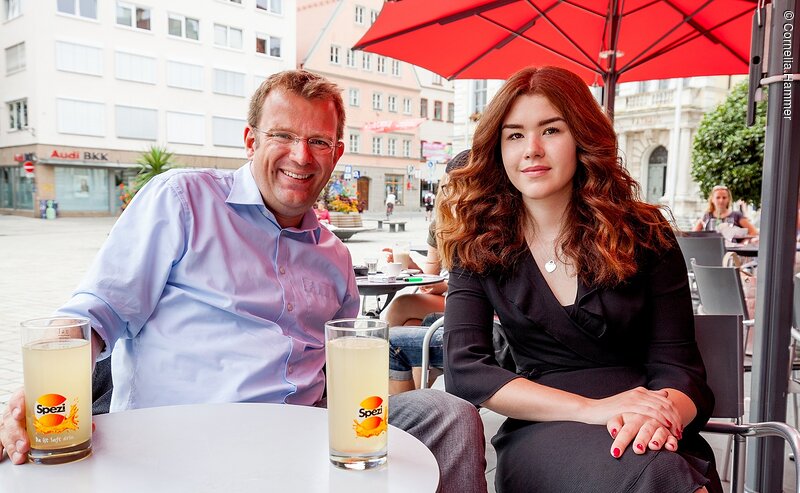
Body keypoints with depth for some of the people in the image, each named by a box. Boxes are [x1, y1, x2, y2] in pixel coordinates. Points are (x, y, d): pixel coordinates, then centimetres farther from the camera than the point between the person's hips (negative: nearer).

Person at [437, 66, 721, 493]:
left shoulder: (644, 236, 3)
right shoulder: (478, 245, 2)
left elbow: (677, 365, 1)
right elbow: (463, 370, -9)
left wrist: (662, 414, -24)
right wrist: (591, 408, -22)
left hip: (645, 431, 2)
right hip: (541, 428, -1)